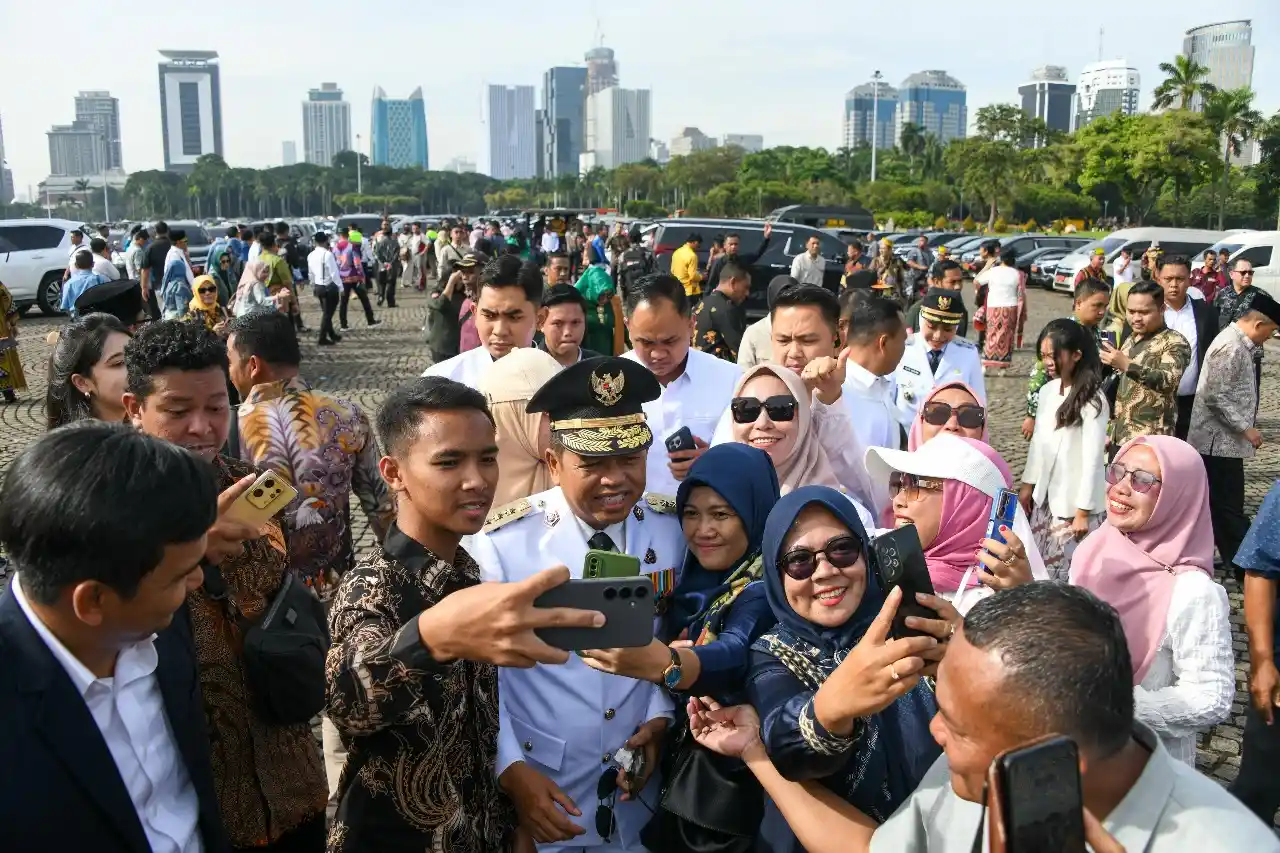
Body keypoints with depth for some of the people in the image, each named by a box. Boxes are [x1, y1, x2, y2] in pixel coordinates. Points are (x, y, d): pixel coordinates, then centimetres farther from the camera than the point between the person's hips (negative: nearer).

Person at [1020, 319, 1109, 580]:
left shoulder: (1092, 399, -17)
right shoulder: (1047, 391, 4)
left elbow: (1093, 459, -17)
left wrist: (1083, 512, -16)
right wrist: (1027, 485, 16)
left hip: (1074, 503, -7)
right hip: (1045, 497, 7)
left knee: (1066, 575, -4)